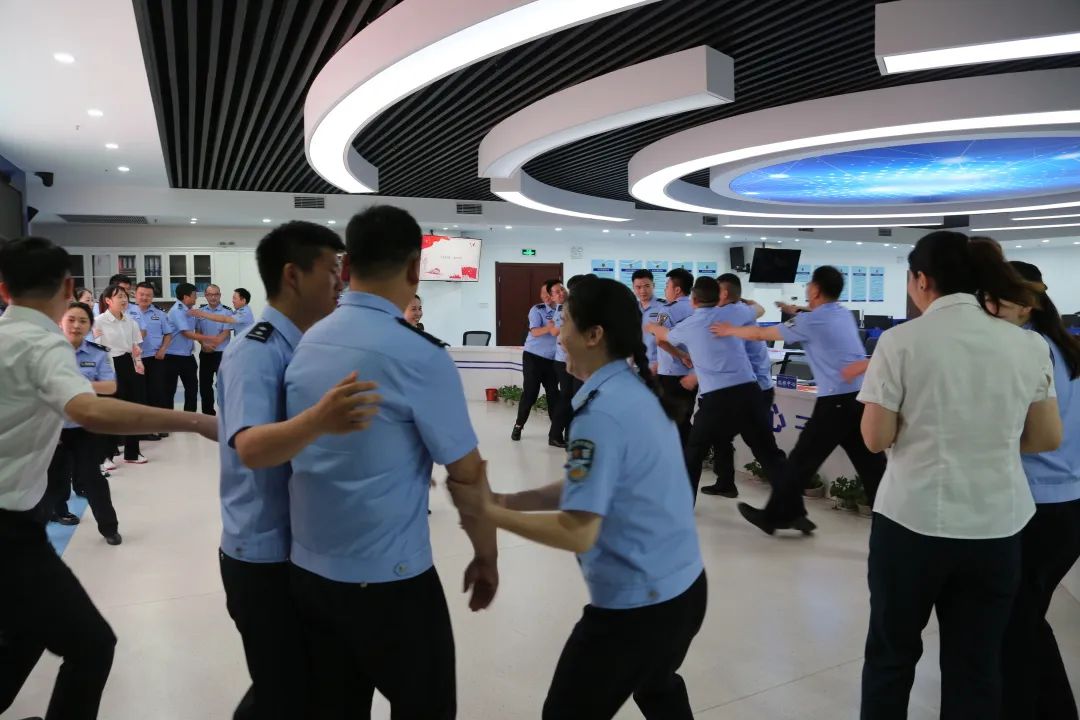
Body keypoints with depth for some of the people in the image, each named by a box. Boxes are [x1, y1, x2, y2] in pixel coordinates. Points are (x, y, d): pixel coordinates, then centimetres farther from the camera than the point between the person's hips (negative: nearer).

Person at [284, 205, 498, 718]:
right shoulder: (418, 354, -18)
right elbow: (467, 475, -12)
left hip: (308, 570, 6)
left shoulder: (307, 343, 1)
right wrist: (486, 555, 2)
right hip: (389, 581, -6)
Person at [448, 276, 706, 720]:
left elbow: (577, 532, -26)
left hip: (636, 605, -9)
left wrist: (488, 511, -17)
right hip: (682, 588, 9)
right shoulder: (639, 391, 2)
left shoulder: (601, 411, -26)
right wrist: (509, 500, -2)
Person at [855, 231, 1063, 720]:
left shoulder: (902, 341, -11)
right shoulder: (1028, 344, 1)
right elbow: (1047, 439, 7)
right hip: (997, 526, 4)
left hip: (912, 520, -3)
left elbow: (876, 438, -10)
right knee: (976, 664, 15)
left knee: (891, 651, 16)